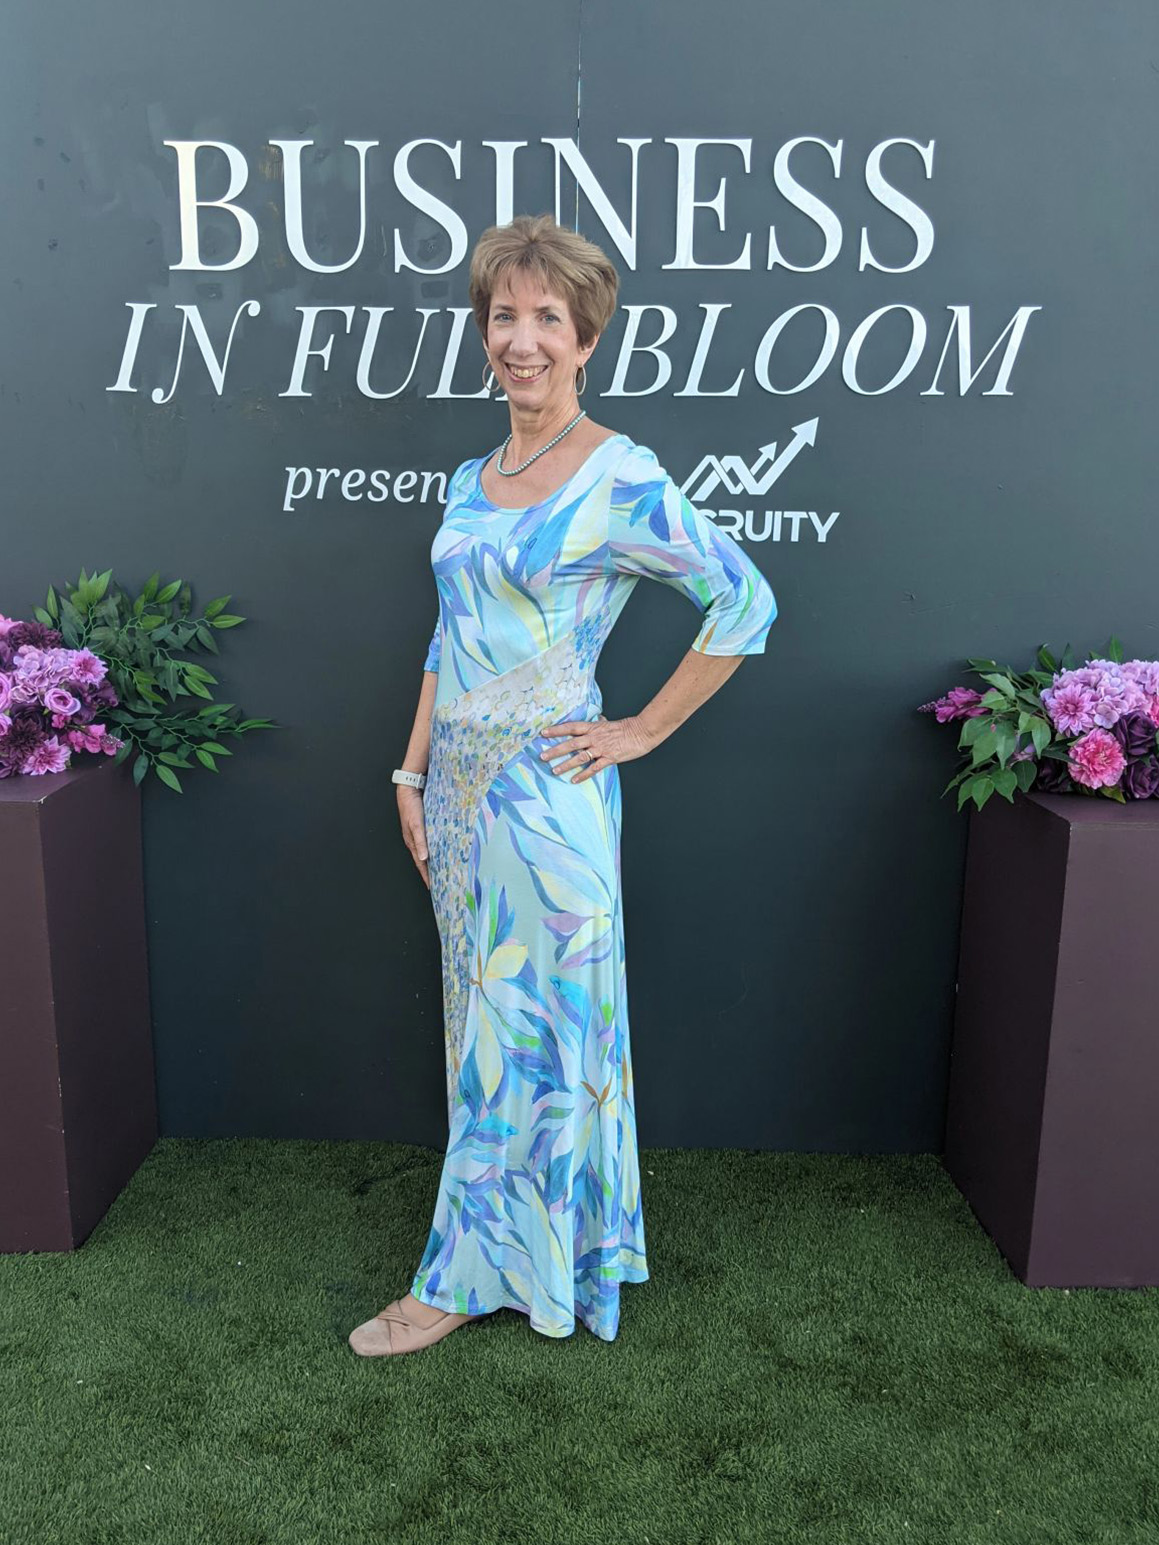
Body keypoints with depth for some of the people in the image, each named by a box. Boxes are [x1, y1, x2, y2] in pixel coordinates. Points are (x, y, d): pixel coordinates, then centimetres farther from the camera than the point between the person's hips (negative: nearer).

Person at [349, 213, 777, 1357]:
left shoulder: (619, 480, -11)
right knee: (483, 1021, 16)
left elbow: (744, 601, -11)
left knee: (527, 1028, 5)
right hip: (459, 788, 8)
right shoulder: (470, 479, 11)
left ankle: (464, 1280, 21)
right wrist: (413, 773, 11)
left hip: (546, 793, -7)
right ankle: (517, 1247, 35)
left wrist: (643, 732, -9)